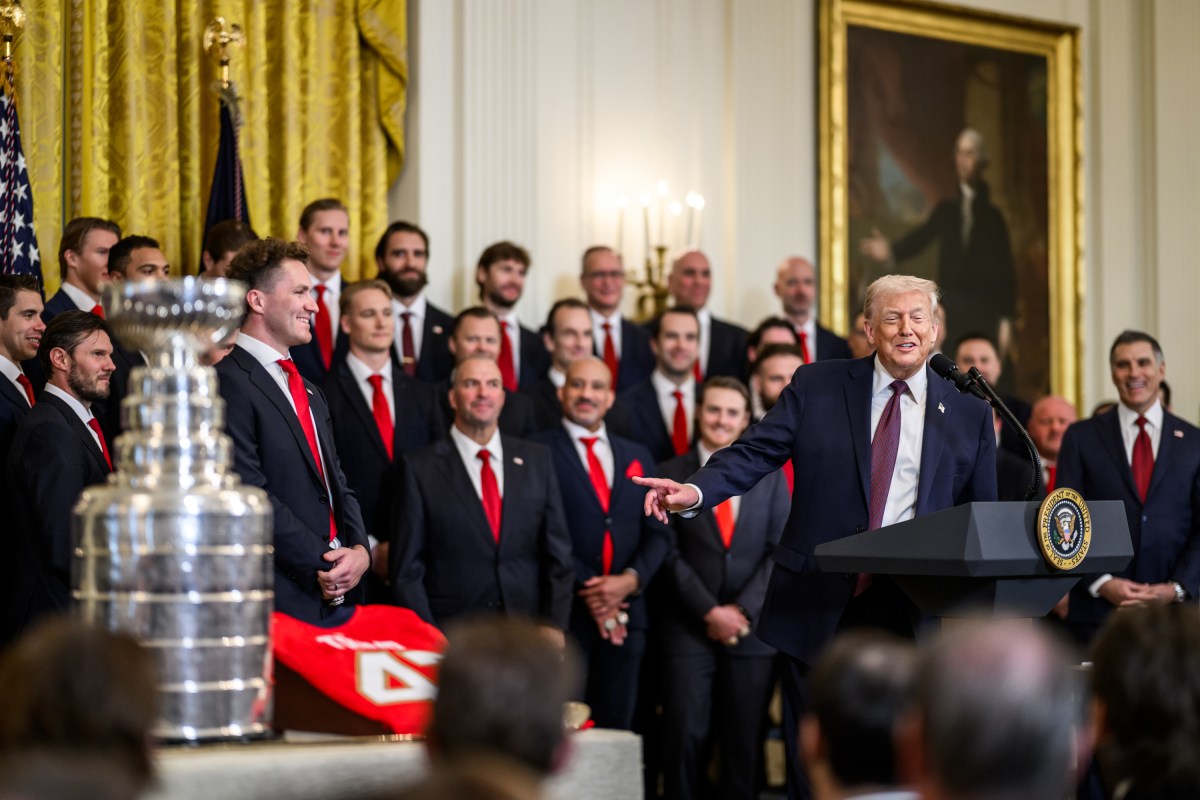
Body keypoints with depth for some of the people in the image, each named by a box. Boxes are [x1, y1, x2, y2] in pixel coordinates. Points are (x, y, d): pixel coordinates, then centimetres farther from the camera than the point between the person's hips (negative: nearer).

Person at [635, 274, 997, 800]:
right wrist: (696, 491, -21)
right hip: (818, 604, 0)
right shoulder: (816, 388, 5)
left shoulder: (970, 411, 7)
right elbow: (755, 453, -2)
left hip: (916, 613, 0)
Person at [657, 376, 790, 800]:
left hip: (751, 628, 2)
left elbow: (779, 552, 4)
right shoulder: (671, 475, 4)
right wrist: (709, 612, -10)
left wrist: (742, 610, -8)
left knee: (746, 743, 2)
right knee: (686, 736, -5)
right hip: (687, 628, -2)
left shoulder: (769, 475, 10)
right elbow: (670, 554, -2)